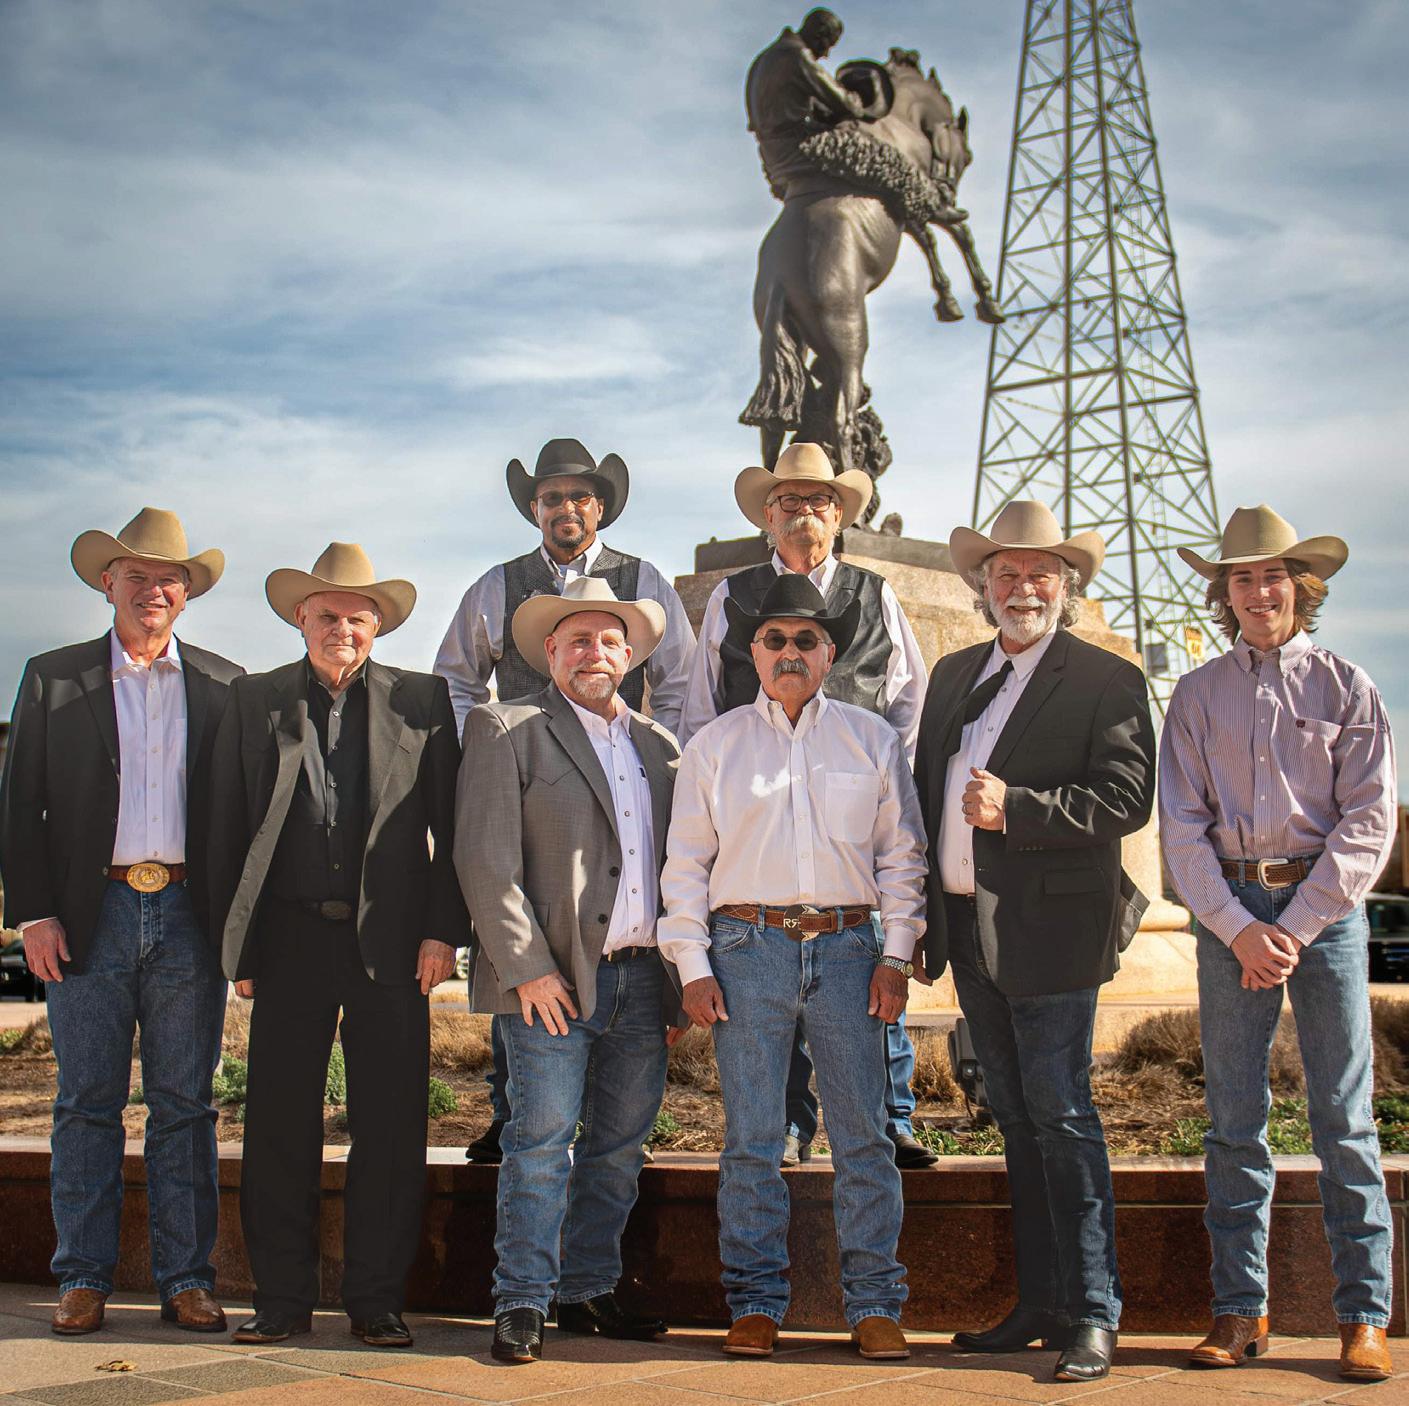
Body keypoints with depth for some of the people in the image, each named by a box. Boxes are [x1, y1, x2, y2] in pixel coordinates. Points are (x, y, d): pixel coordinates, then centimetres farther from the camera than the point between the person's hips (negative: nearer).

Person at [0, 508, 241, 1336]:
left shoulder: (225, 685, 9)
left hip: (188, 918, 1)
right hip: (90, 916, 0)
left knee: (186, 1105, 4)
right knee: (88, 1105, 4)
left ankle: (187, 1278, 11)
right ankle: (84, 1280, 12)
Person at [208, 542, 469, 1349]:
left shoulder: (422, 700, 8)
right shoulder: (255, 703, 10)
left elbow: (452, 826, 5)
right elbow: (227, 830, 9)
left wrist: (445, 930, -4)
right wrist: (235, 944, 2)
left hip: (390, 940, -1)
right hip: (290, 936, 1)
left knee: (391, 1128, 2)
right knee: (279, 1125, 5)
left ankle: (378, 1302, 14)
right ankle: (284, 1299, 17)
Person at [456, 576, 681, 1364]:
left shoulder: (659, 746, 16)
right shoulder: (506, 732, 0)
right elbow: (485, 861, -7)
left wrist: (682, 974, 9)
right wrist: (528, 967, -14)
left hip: (643, 976, 5)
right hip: (556, 979, -5)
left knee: (619, 1146, 10)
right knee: (542, 1143, -3)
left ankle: (588, 1291, 22)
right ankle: (522, 1303, 7)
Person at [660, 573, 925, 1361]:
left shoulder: (872, 740, 11)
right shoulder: (716, 744, 10)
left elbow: (901, 853, 10)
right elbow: (687, 860, 8)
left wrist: (896, 955, 2)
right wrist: (693, 964, 1)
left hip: (847, 948, 0)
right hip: (748, 948, 0)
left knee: (864, 1134, 1)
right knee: (752, 1138, 2)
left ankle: (875, 1304, 11)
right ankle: (757, 1304, 13)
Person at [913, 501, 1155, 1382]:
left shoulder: (1107, 681, -4)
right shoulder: (954, 675, 16)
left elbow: (1127, 798, -14)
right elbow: (929, 789, 18)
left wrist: (1014, 806, -23)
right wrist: (926, 911, 10)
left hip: (1050, 931, -6)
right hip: (970, 933, 7)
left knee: (1062, 1117, -5)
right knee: (1019, 1124, 13)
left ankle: (1092, 1314, 3)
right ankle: (1039, 1303, 22)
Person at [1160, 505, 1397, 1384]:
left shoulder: (1347, 689, 5)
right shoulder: (1198, 695, 10)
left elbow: (1368, 824, -2)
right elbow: (1183, 825, 4)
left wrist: (1295, 927, -10)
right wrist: (1239, 928, -8)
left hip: (1324, 903, -2)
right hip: (1228, 909, 2)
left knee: (1344, 1114, -1)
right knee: (1234, 1117, 3)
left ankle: (1365, 1314, 6)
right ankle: (1240, 1309, 10)